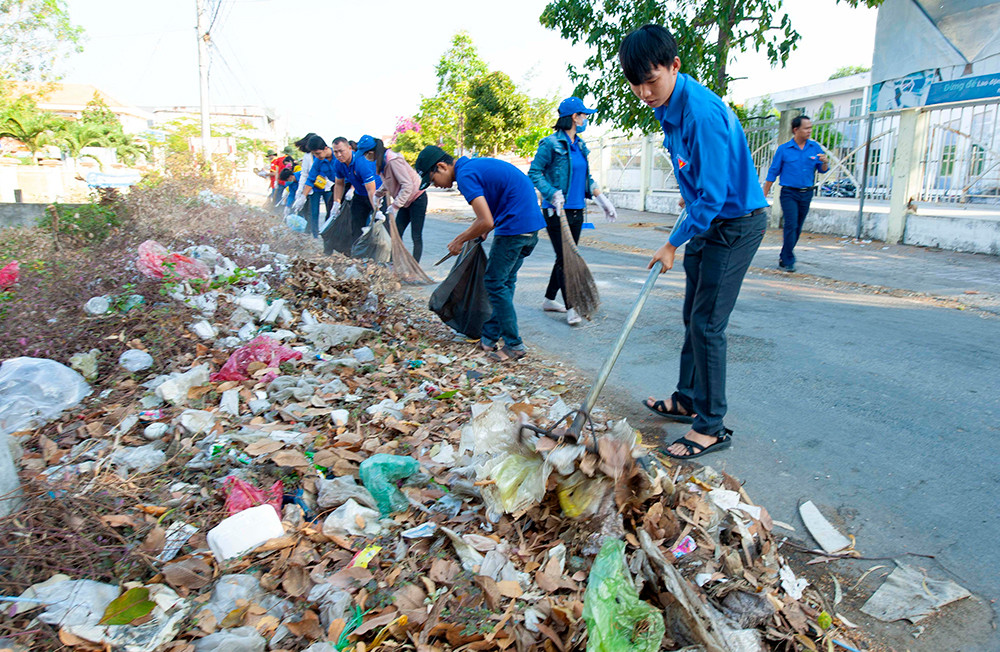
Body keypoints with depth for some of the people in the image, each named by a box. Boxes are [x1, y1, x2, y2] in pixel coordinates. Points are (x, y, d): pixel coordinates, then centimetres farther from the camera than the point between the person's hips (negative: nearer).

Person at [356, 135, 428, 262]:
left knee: (416, 236, -4)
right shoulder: (382, 160, 1)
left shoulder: (393, 161, -27)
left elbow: (407, 185, -29)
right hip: (406, 201, 9)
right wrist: (379, 192, 2)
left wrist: (395, 206, -28)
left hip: (417, 199, -9)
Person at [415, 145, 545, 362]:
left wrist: (460, 240, -4)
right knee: (505, 281, 15)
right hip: (532, 222, 10)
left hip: (515, 226, -10)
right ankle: (490, 336, 24)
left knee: (496, 283, 0)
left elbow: (486, 222, -19)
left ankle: (514, 345, 5)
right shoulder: (475, 165, 18)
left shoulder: (465, 175, -13)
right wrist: (479, 234, 21)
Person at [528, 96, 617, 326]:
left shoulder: (580, 146, 14)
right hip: (557, 211, -8)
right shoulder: (551, 144, -9)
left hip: (576, 209, 8)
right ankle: (570, 307, -1)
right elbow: (534, 172, -10)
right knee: (564, 258, -7)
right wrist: (552, 194, -21)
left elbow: (586, 177, 22)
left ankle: (549, 299, 25)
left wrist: (600, 198, 12)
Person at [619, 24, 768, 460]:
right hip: (707, 222, 10)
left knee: (707, 324, -8)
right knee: (694, 317, 15)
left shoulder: (701, 113, -27)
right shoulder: (667, 106, 3)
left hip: (735, 224, -10)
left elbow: (712, 195, -25)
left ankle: (711, 427, 2)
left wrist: (674, 243, -17)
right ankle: (687, 400, 29)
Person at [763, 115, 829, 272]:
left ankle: (784, 256, 23)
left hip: (807, 194, 4)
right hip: (789, 193, -4)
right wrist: (764, 195, -1)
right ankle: (788, 261, -5)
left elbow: (823, 170, 7)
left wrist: (824, 162, -17)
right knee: (791, 225, -12)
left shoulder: (815, 147, 6)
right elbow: (773, 173, 1)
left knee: (797, 228, 9)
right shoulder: (783, 149, -2)